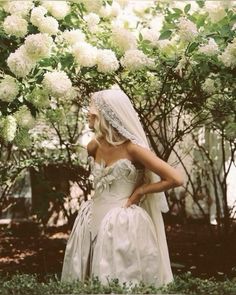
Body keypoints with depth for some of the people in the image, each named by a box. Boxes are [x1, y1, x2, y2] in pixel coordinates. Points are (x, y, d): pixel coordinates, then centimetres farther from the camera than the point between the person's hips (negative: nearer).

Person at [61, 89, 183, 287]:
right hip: (95, 221, 6)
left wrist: (139, 191, -10)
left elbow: (176, 179, -18)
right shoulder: (95, 146, 4)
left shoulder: (132, 148, -15)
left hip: (123, 225, -6)